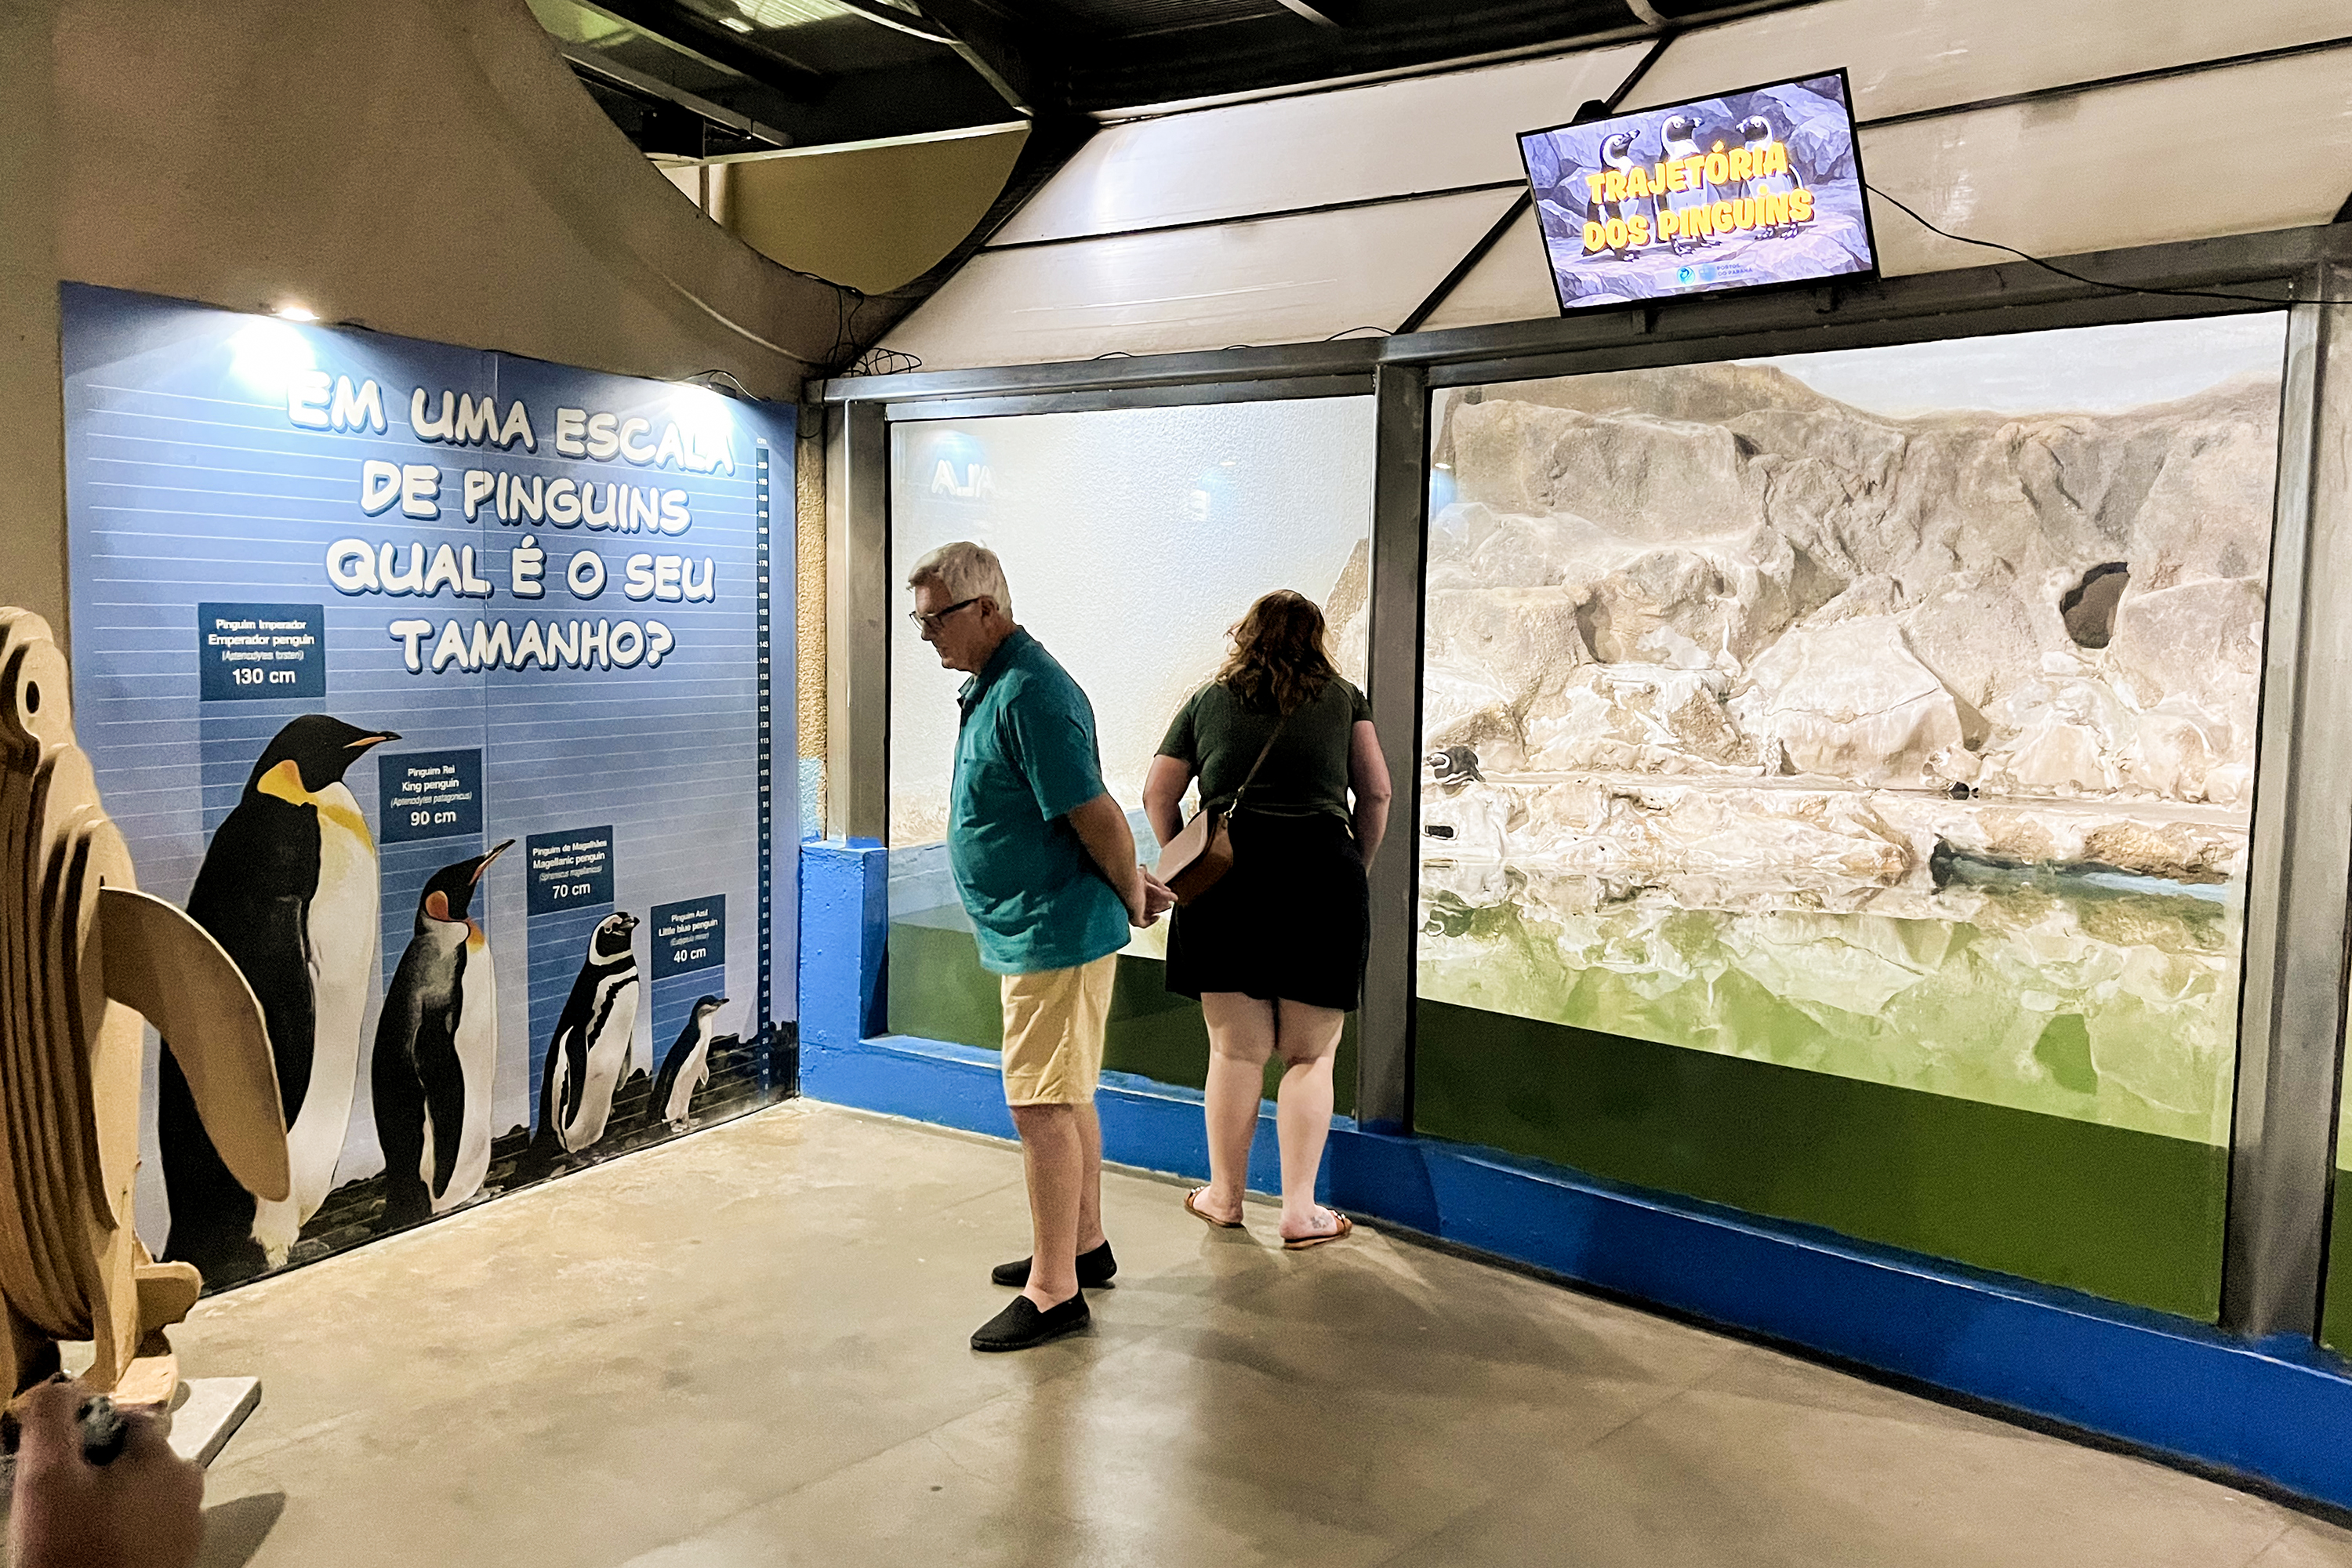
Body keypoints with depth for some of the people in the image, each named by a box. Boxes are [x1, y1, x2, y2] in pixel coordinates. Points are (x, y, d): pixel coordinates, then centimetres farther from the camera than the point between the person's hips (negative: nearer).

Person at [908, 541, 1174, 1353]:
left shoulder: (1029, 694, -21)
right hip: (1032, 930, 11)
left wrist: (1131, 898, -8)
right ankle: (1083, 1245, 34)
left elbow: (1097, 814, -22)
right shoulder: (990, 685, 13)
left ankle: (1053, 1293, 5)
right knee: (1067, 1096, 20)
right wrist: (1133, 883, 16)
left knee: (1042, 1105, -4)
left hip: (1054, 934, -11)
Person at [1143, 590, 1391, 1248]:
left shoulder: (1208, 700, 16)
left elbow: (1158, 795, 15)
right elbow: (1376, 792, 9)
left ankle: (1224, 1195, 24)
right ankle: (1300, 1210, 12)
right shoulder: (1343, 697, 13)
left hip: (1228, 874, 1)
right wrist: (1357, 867, 19)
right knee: (1311, 1055, 8)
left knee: (1235, 1051, 10)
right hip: (1323, 873, -1)